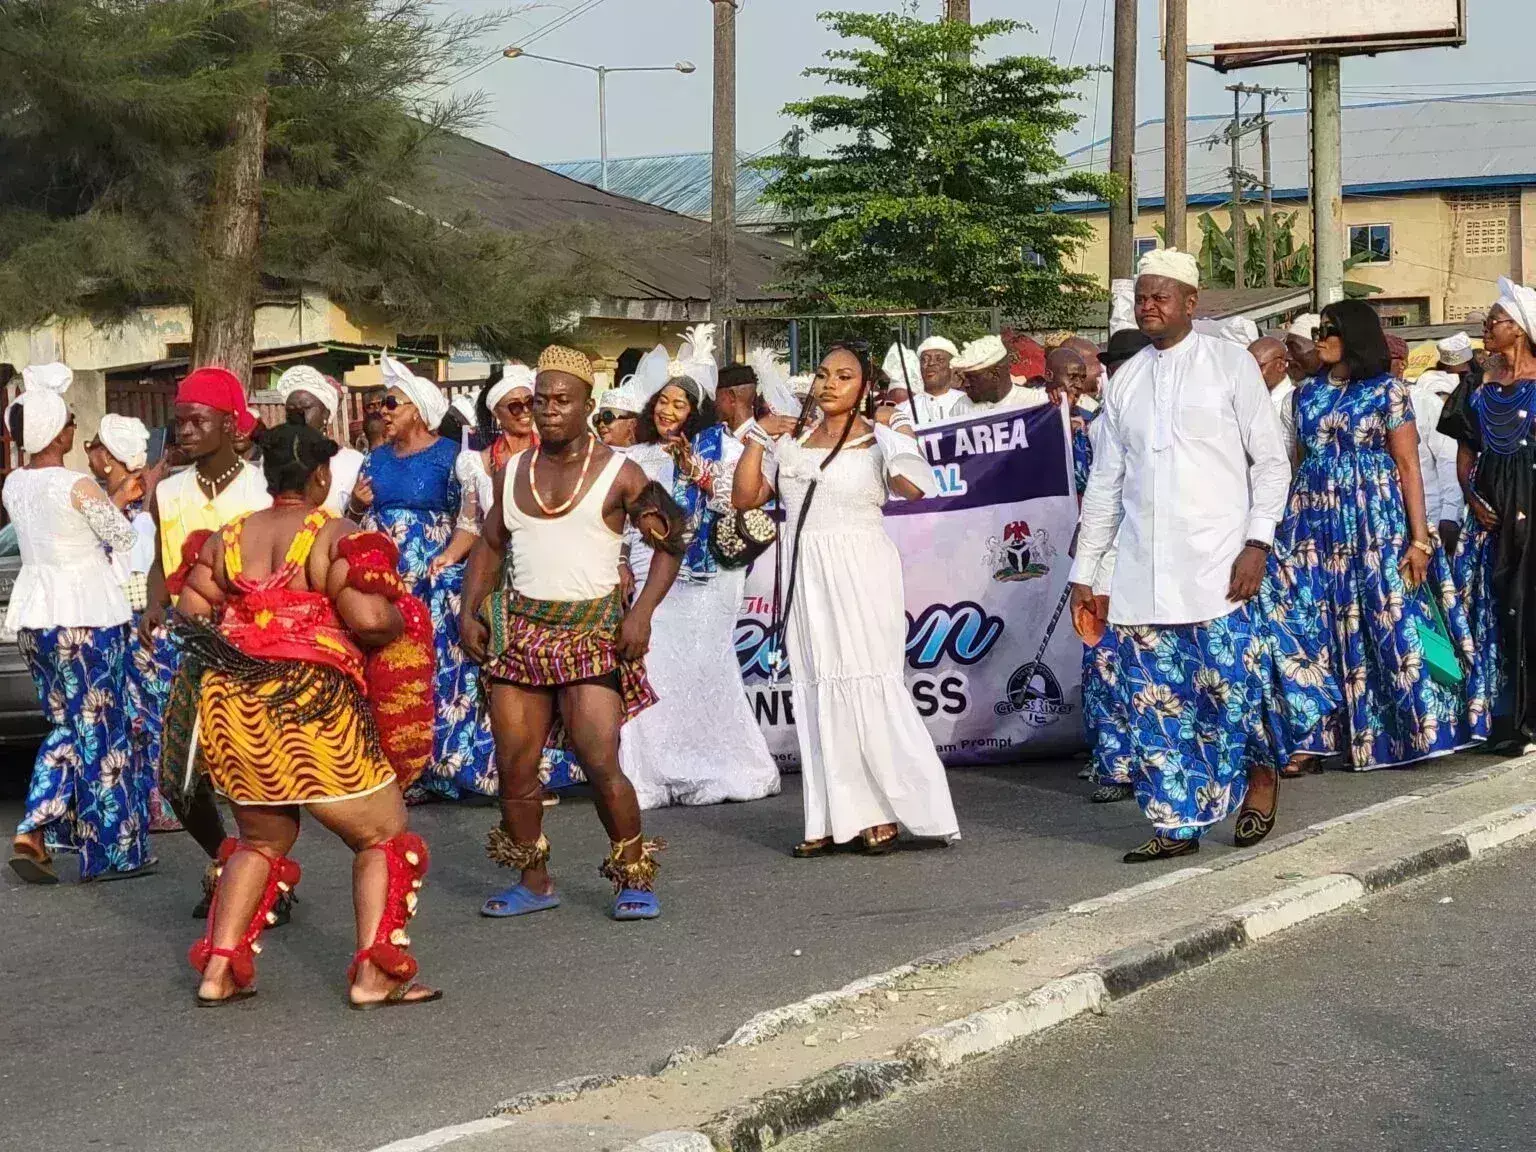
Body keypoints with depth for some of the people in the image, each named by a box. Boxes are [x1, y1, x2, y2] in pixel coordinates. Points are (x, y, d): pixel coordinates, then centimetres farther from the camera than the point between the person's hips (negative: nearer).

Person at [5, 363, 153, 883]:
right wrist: (123, 501, 12)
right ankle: (110, 851, 11)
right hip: (87, 617, -7)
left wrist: (112, 499, 21)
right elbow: (122, 537, -7)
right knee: (100, 730, 4)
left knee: (66, 724, 20)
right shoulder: (78, 487, -17)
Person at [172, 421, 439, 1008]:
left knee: (261, 838, 24)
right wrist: (398, 621, 4)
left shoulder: (229, 537, 11)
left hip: (227, 705, 7)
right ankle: (374, 974, -4)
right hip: (309, 701, -7)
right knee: (384, 835, 7)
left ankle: (219, 970, 16)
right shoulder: (336, 538, -7)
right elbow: (370, 619, -17)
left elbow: (190, 611, 12)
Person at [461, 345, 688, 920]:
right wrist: (469, 611, 7)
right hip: (523, 629, 5)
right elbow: (490, 544, 20)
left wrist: (641, 612, -12)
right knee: (514, 768, 3)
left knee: (601, 765, -13)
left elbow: (669, 544, 0)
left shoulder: (619, 473, -2)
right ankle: (533, 882, 16)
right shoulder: (514, 471, 11)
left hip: (592, 630, -4)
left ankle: (634, 878, 1)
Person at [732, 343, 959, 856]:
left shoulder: (877, 438, -2)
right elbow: (745, 497, 14)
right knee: (818, 693, 3)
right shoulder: (791, 439, 14)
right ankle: (836, 819, 5)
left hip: (862, 576, -6)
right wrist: (757, 439, 7)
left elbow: (915, 488, -19)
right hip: (807, 578, 6)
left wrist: (896, 434, -17)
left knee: (867, 688, -7)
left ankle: (883, 813, -2)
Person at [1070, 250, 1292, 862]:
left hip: (1216, 563, -4)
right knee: (1149, 697, 0)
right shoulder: (1125, 381, 14)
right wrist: (1084, 570, 15)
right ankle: (1176, 824, 8)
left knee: (1229, 683, -8)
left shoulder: (1230, 364, 2)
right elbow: (1104, 482, 18)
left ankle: (1260, 771, 21)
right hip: (1140, 570, 4)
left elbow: (1271, 460, 0)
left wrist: (1257, 542, -10)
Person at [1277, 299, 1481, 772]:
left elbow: (1408, 466, -4)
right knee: (1312, 631, 1)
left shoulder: (1387, 390, -2)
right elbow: (1299, 460, 14)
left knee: (1387, 625, -3)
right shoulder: (1307, 392, 12)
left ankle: (1391, 734, 6)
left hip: (1374, 524, -4)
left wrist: (1420, 538, -11)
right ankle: (1311, 735, 5)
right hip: (1313, 526, 4)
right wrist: (1286, 523, 5)